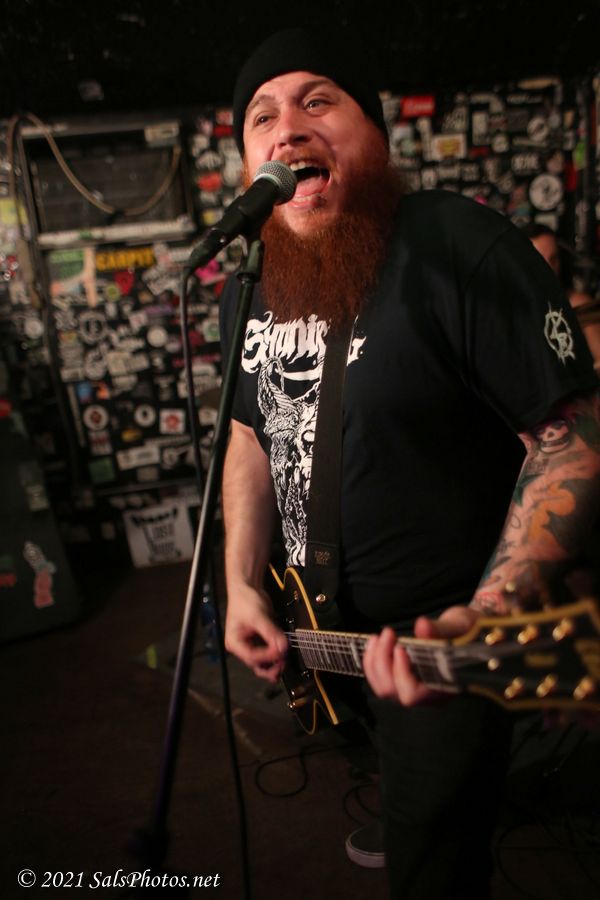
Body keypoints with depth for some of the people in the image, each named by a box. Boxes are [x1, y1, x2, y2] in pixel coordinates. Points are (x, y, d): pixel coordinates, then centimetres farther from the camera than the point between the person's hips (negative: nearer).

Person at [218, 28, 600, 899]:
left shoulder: (463, 250, -22)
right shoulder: (249, 285, 2)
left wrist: (489, 613, -32)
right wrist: (243, 585, 0)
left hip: (440, 643, -7)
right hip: (321, 627, 7)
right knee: (381, 766, 34)